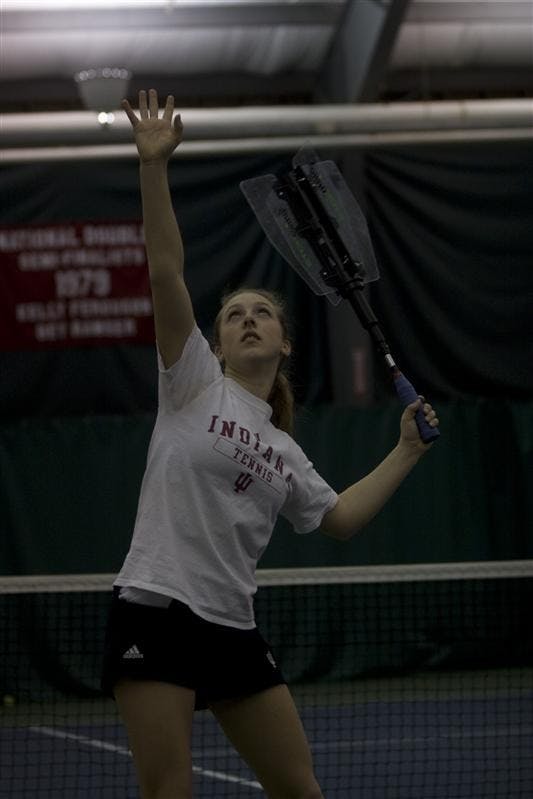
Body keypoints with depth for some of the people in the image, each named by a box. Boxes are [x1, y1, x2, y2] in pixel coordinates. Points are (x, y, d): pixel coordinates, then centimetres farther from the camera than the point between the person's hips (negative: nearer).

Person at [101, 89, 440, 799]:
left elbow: (341, 519, 26)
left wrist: (406, 452, 21)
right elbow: (166, 273, -8)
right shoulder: (196, 384, 3)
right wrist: (154, 168, -16)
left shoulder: (283, 452, 17)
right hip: (155, 612, -6)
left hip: (233, 630, 6)